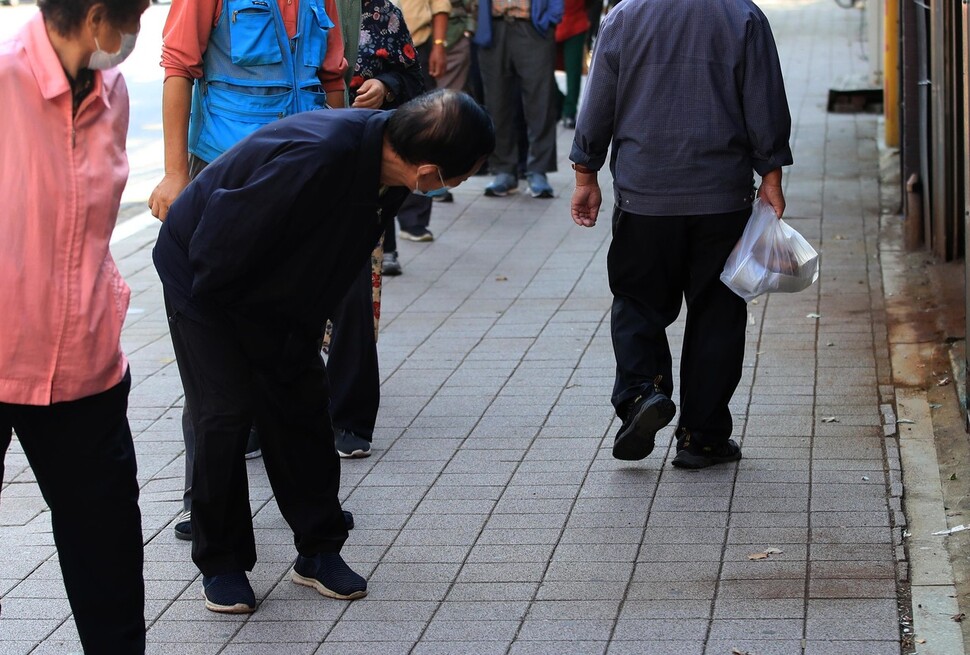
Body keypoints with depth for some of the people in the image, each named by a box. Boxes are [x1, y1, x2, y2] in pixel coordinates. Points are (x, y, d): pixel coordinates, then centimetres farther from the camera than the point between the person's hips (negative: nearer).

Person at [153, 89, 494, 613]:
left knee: (303, 403, 6)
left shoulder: (382, 154, -16)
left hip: (278, 289, 7)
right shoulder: (313, 160, -42)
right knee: (226, 413, -9)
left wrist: (307, 323, 5)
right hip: (204, 278, -7)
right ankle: (220, 563, 8)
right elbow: (217, 250, -32)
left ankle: (318, 550, 17)